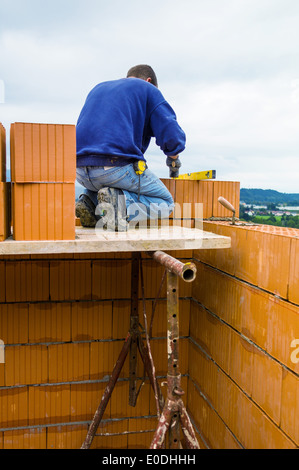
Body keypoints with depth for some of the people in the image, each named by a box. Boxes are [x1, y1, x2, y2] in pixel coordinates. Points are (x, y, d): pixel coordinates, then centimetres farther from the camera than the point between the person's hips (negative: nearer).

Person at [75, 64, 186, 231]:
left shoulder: (98, 88, 29)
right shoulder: (148, 90, 11)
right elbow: (173, 137, -2)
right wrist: (173, 158, 21)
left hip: (81, 171, 6)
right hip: (117, 167, -6)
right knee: (165, 203, 11)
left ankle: (90, 202, 6)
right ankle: (120, 203, -16)